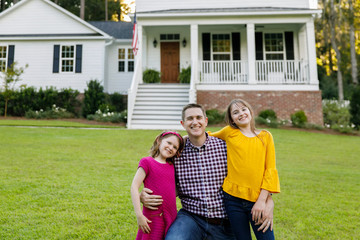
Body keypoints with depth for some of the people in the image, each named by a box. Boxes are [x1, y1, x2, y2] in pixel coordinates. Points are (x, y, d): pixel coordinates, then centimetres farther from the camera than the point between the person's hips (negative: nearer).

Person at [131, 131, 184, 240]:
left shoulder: (171, 166, 11)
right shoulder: (147, 162, -6)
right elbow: (134, 187, -11)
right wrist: (139, 215, -15)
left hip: (171, 217, 5)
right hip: (154, 218, -5)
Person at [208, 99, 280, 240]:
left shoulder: (265, 136, 6)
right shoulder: (229, 132, 4)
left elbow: (270, 169, 2)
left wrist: (262, 200, -5)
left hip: (258, 199, 0)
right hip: (233, 198, 0)